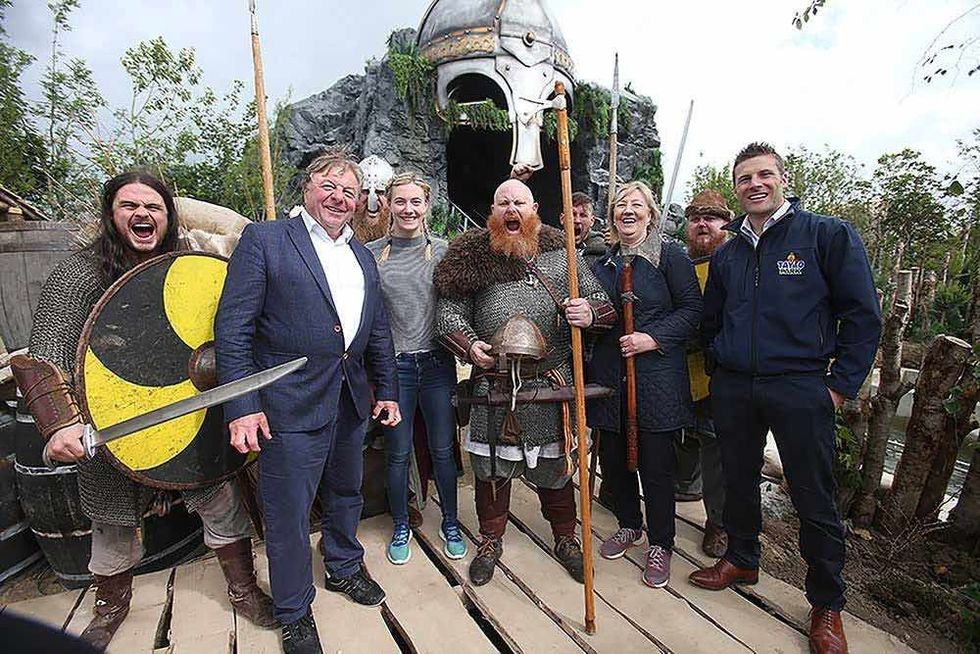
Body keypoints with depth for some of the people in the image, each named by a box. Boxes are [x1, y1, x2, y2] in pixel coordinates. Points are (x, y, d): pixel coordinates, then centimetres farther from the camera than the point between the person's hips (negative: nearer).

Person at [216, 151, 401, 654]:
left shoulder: (363, 256, 12)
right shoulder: (264, 240, -6)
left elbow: (378, 330, 14)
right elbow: (232, 327, -11)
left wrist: (386, 389, 11)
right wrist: (242, 406, -17)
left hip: (351, 401, 6)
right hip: (291, 403, -6)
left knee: (346, 494, 23)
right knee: (288, 514, 7)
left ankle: (344, 568, 48)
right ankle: (294, 612, 31)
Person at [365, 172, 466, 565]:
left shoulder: (443, 251, 1)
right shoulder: (370, 255, -1)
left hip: (437, 363, 1)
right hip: (393, 366, 0)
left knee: (443, 449, 12)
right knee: (398, 454, 11)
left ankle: (450, 524, 34)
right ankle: (400, 528, 34)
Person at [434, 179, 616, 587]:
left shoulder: (561, 254, 4)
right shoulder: (473, 256, 3)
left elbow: (603, 305, 7)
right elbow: (449, 312, 2)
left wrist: (590, 313, -16)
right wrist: (468, 344, -16)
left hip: (552, 384, 0)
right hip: (493, 383, 0)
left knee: (554, 465, 13)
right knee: (491, 465, 13)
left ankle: (565, 538, 38)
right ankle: (490, 540, 37)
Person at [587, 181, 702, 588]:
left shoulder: (669, 255, -1)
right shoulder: (603, 262, 14)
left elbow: (692, 309, -6)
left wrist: (653, 338, -16)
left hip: (656, 375, -5)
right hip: (609, 374, 5)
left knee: (655, 461, 1)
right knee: (611, 455, 11)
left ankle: (660, 544, 23)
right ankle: (629, 525, 35)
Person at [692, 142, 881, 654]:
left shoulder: (828, 235, -2)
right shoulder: (726, 255, 11)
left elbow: (863, 314, -4)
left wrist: (841, 385, -7)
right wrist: (721, 370, 11)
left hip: (800, 389, -4)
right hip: (732, 390, 4)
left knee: (814, 498, 5)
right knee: (738, 481, 16)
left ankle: (827, 605, 26)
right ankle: (741, 560, 39)